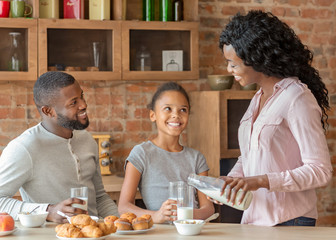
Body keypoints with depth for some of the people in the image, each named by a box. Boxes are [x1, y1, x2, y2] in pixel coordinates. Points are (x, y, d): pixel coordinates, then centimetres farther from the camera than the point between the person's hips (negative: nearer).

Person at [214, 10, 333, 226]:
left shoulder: (296, 98, -13)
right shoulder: (259, 99, 12)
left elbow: (320, 171, -17)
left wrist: (262, 181, -24)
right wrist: (231, 179, 0)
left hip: (289, 222, -7)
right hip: (254, 218, 7)